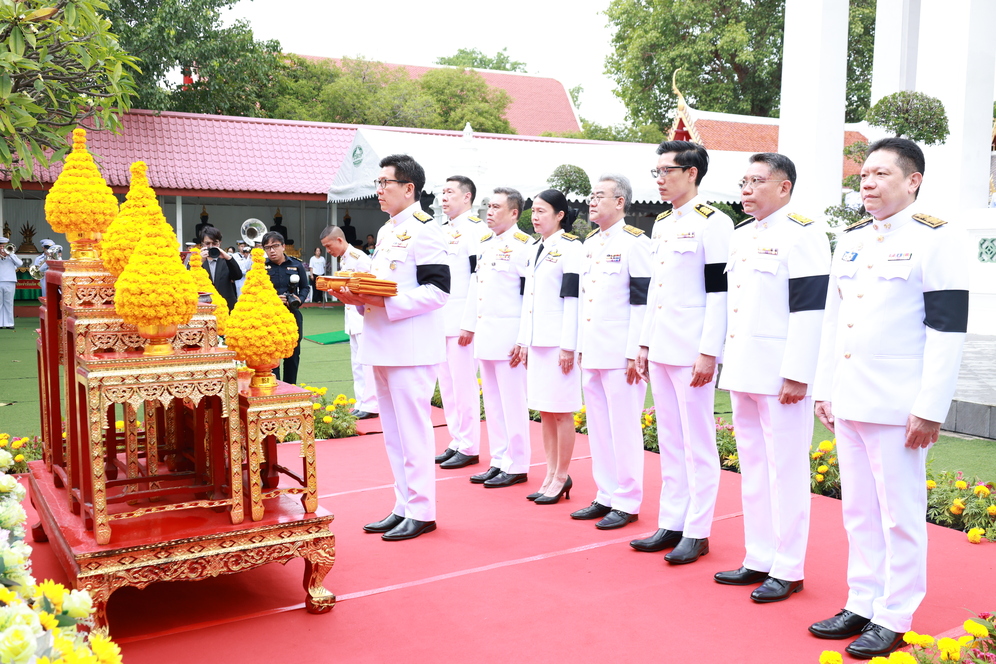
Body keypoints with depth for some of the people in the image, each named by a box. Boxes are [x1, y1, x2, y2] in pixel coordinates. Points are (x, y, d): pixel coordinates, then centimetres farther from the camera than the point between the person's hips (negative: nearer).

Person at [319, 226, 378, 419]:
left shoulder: (360, 258, -14)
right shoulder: (343, 260, 14)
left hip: (365, 315, -9)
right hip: (352, 315, 9)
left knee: (365, 360, -8)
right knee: (357, 363, 11)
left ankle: (370, 405, -4)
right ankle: (362, 404, 17)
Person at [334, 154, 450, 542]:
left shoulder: (424, 229, -10)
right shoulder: (387, 231, 18)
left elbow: (438, 289, -18)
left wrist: (386, 303, -23)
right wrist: (359, 297, 5)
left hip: (412, 347, -9)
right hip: (383, 346, 10)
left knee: (412, 430, -3)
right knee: (393, 432, 14)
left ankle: (421, 512, 8)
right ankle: (403, 506, 24)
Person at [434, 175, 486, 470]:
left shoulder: (475, 229, -9)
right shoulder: (442, 230, 17)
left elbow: (478, 279, -16)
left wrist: (470, 324, -20)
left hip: (462, 322, -9)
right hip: (440, 321, 9)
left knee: (464, 384, -3)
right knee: (447, 384, 12)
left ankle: (469, 448, 6)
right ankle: (456, 442, 22)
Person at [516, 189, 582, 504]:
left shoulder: (570, 247, -8)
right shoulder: (538, 249, 16)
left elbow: (573, 298, -14)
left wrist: (568, 346, -17)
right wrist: (524, 340, 14)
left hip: (559, 341, -8)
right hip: (538, 340, 8)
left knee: (560, 410, 0)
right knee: (544, 410, 11)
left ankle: (561, 477, 10)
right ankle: (551, 474, 20)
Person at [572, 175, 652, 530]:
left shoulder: (634, 242, -9)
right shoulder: (590, 242, 15)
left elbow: (643, 301, -13)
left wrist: (636, 353, -16)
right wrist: (581, 346, 16)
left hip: (621, 353, -8)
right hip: (592, 353, 8)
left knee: (624, 429, 0)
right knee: (598, 428, 12)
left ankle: (627, 503, 10)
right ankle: (606, 496, 23)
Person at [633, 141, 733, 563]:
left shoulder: (713, 223, -9)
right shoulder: (662, 224, 15)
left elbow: (720, 292, -14)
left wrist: (709, 353, -18)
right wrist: (645, 344, 16)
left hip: (691, 351, -8)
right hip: (662, 350, 8)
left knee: (698, 443, 0)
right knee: (669, 441, 13)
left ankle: (697, 532, 10)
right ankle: (671, 524, 22)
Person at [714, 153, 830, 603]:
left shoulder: (801, 233, -10)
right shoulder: (740, 236, 16)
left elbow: (810, 308, -17)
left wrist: (796, 375, -20)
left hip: (780, 375, -9)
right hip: (744, 373, 9)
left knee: (786, 472, 0)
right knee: (753, 469, 14)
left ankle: (787, 570, 11)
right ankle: (759, 560, 25)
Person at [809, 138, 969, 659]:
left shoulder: (937, 240, -8)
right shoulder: (850, 240, 13)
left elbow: (947, 332, -12)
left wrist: (929, 409, -16)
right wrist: (824, 389, 14)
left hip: (897, 406, -7)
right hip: (848, 401, 7)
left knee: (900, 514, 3)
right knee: (858, 512, 14)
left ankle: (893, 620, 16)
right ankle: (862, 605, 26)